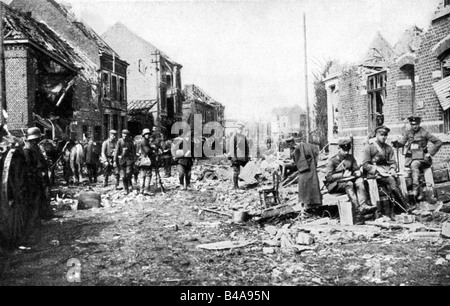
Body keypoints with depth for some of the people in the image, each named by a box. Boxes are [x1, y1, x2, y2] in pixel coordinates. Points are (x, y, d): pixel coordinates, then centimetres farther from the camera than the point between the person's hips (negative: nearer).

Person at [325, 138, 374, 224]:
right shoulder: (331, 161, -4)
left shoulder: (350, 158, 14)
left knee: (360, 180, -26)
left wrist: (357, 172, -10)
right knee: (349, 184, -35)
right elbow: (328, 177, -13)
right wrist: (343, 175, -21)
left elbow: (356, 169, 15)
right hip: (335, 185, -5)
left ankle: (363, 205, -45)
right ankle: (357, 210, -48)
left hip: (348, 181, 5)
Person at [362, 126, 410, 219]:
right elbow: (365, 165, -1)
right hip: (373, 173, -4)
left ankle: (389, 213, -28)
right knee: (391, 180, -32)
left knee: (390, 187, -30)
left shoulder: (389, 148, 19)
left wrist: (392, 169, -10)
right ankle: (406, 207, -29)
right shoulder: (369, 148, 6)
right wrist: (377, 169, -16)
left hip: (386, 172, 4)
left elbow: (393, 162, 13)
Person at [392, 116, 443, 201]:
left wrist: (430, 153, -3)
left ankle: (415, 187, -36)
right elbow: (401, 142, 0)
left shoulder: (424, 133, 2)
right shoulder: (408, 133, 11)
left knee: (414, 165, -34)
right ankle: (420, 193, -17)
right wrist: (396, 143, -24)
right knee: (413, 170, -24)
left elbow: (438, 142, 4)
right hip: (410, 158, 3)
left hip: (421, 157, -3)